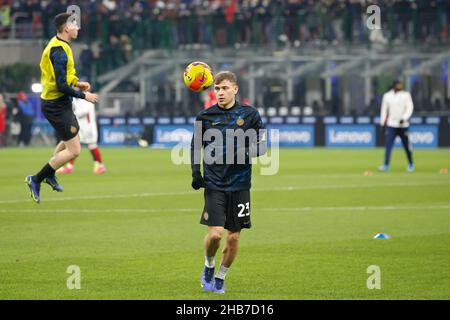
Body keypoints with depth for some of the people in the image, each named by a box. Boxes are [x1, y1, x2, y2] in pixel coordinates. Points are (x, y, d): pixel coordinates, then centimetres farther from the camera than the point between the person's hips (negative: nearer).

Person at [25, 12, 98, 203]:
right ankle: (36, 180, -1)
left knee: (72, 138, 29)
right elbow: (61, 86, -26)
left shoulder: (57, 45, 8)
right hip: (57, 106, -10)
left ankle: (50, 175, 38)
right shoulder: (59, 51, -24)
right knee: (74, 150, -8)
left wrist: (77, 83, 10)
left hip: (60, 104, 10)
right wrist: (84, 95, -16)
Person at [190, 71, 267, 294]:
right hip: (214, 184, -1)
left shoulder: (249, 114, 1)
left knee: (234, 237, 3)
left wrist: (248, 151, -17)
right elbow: (195, 146, 12)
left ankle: (221, 278, 23)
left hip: (239, 184, 1)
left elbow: (262, 145, 5)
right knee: (215, 233, -13)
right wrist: (195, 172, -1)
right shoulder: (205, 116, 3)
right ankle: (209, 267, 16)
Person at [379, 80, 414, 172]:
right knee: (388, 145, -9)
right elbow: (384, 109, 11)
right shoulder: (387, 96, 5)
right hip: (391, 125, 1)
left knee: (407, 145, 6)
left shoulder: (406, 95, 0)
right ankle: (386, 165, -11)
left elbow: (410, 108, -6)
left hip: (403, 125, -1)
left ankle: (411, 164, 22)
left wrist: (404, 118, -20)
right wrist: (383, 122, 8)